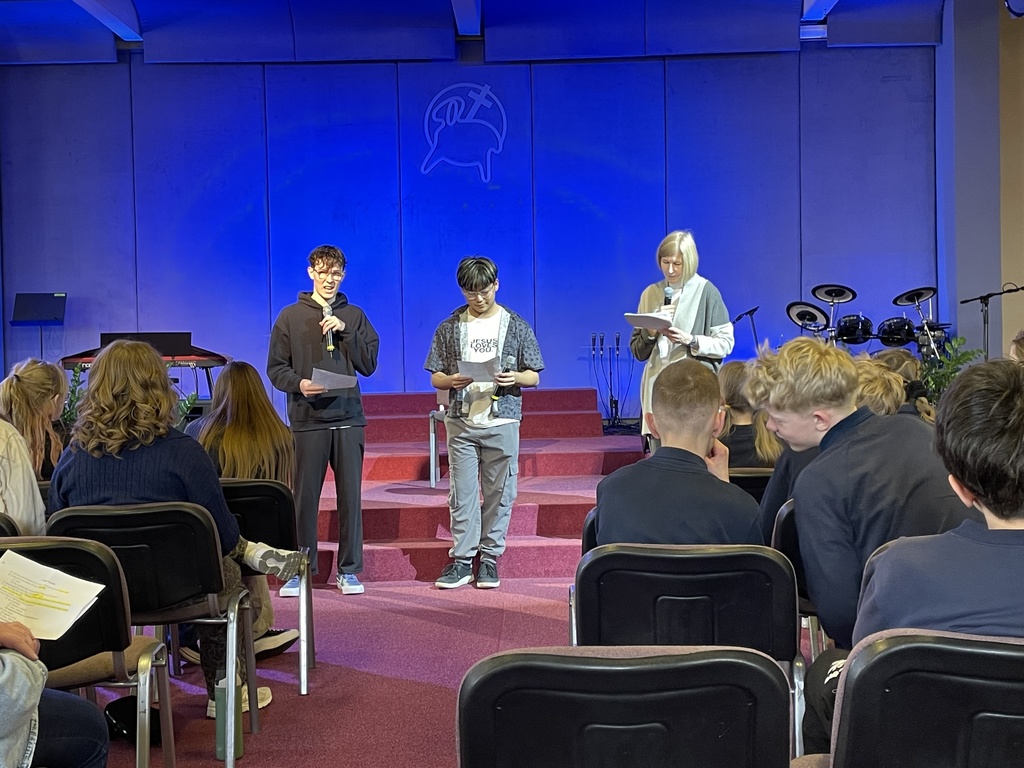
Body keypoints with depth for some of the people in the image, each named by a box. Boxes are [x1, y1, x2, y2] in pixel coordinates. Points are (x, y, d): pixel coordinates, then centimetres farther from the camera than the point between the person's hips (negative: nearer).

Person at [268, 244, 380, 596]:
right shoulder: (290, 316, 5)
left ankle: (348, 570, 14)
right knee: (304, 496, 2)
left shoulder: (354, 316, 10)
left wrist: (345, 330, -7)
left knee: (350, 496, 4)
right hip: (307, 421, -1)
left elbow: (369, 365, 3)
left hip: (348, 419, 1)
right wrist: (298, 384, -16)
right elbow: (275, 368, 3)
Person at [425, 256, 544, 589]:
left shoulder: (516, 326, 4)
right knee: (462, 492, 1)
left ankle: (489, 559, 13)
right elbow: (435, 377, 8)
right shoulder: (449, 327, 6)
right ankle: (462, 559, 8)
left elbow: (534, 376, 6)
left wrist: (514, 378, -16)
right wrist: (453, 380, -15)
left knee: (499, 493, 3)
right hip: (461, 422, 1)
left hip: (502, 422, 0)